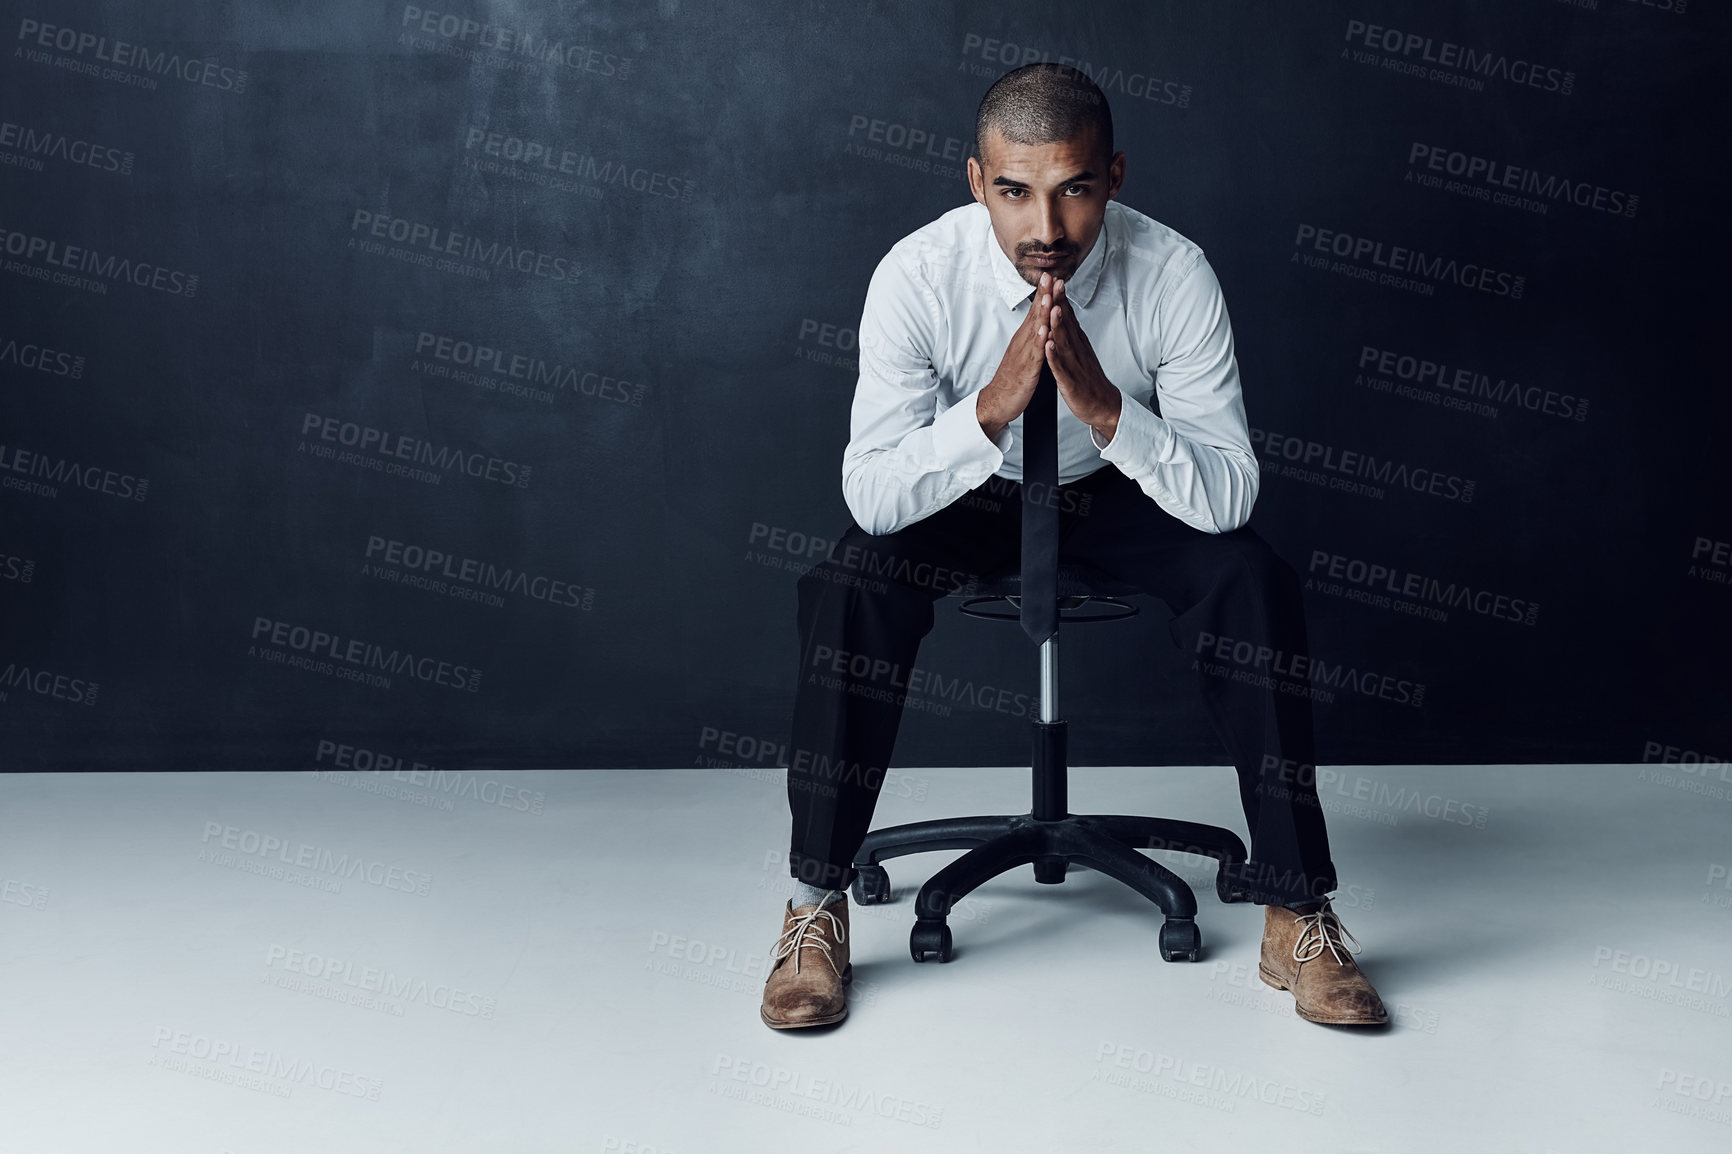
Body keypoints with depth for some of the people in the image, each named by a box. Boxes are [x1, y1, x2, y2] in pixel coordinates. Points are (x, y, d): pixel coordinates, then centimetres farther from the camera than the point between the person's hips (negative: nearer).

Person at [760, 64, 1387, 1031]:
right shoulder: (918, 275, -26)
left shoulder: (1175, 274, -25)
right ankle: (817, 909, -14)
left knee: (1257, 586, -27)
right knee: (848, 589, -30)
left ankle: (1297, 919, -14)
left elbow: (1231, 496, -26)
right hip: (967, 487, 0)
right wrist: (991, 407, -42)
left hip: (1123, 485, 1)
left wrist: (1106, 407, -42)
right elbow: (870, 496, -27)